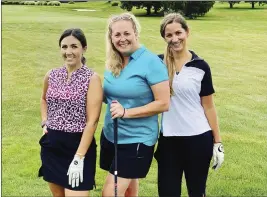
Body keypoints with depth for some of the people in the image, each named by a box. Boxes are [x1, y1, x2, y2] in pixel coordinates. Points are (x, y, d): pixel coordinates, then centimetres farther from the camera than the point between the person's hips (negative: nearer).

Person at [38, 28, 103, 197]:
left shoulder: (92, 78, -12)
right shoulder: (51, 76, 4)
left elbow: (92, 121, -15)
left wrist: (79, 158, -18)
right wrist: (45, 122, 8)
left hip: (78, 145, -5)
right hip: (52, 145, 5)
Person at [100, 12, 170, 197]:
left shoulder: (151, 62, -16)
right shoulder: (113, 62, 5)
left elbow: (163, 103, -19)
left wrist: (126, 112, -23)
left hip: (137, 139, -7)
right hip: (111, 135, 7)